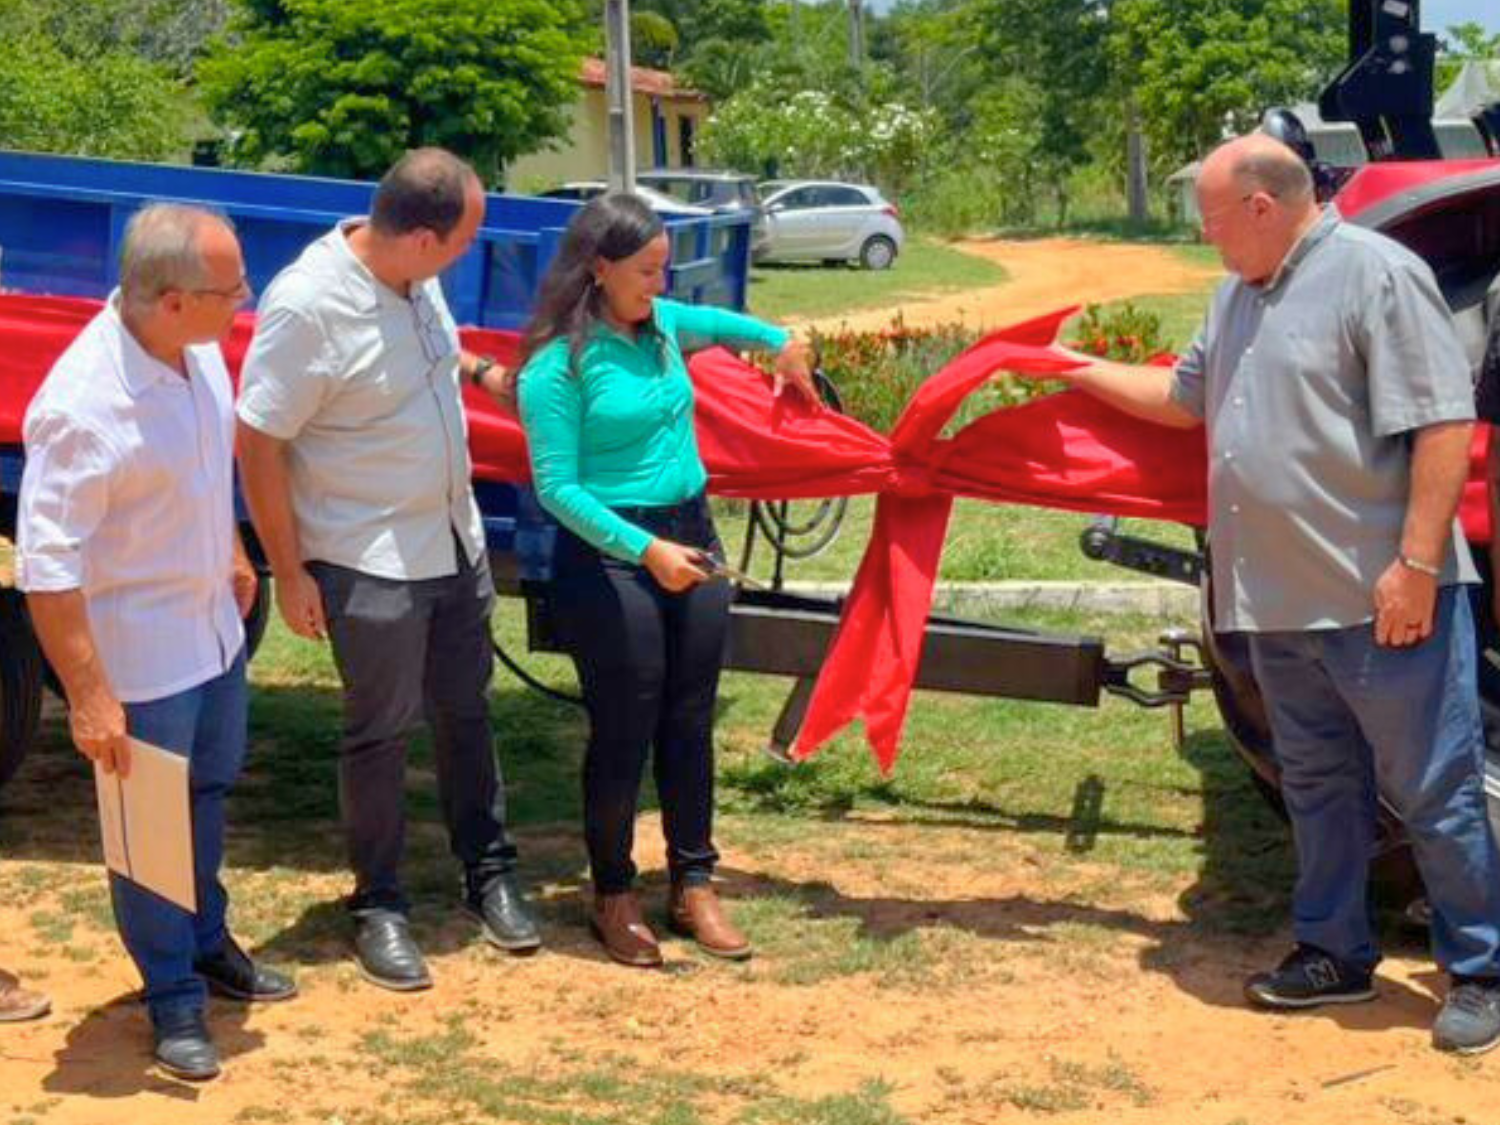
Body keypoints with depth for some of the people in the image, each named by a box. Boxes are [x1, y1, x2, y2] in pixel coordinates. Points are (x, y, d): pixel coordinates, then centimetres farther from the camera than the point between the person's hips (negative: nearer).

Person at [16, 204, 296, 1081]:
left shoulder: (197, 346, -8)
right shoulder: (83, 405, -32)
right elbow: (47, 564, -28)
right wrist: (89, 696, -26)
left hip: (214, 625, 8)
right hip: (139, 649, -8)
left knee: (209, 790, 24)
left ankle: (207, 943, 45)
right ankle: (175, 999, 26)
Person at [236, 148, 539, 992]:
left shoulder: (413, 275, -3)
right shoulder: (307, 306, -25)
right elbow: (257, 444, -20)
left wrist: (482, 369, 8)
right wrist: (289, 573, -17)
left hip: (456, 541, 7)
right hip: (370, 564, -7)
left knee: (466, 711, 17)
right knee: (382, 732, 6)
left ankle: (490, 873, 32)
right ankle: (380, 907, 21)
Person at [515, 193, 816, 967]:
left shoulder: (663, 325, 7)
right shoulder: (558, 365, -13)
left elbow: (715, 323, 33)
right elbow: (557, 488, -16)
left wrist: (780, 343, 35)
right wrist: (646, 550, -23)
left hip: (691, 535, 7)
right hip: (609, 554, -7)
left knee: (690, 724, 12)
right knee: (623, 731, 1)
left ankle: (693, 886, 24)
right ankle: (613, 896, 19)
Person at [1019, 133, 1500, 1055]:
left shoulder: (1378, 275, -13)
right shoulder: (1240, 296, 15)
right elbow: (1185, 398, 30)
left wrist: (1417, 564, -22)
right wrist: (1079, 369, 26)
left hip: (1382, 597, -8)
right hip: (1281, 601, 8)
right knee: (1318, 787, 16)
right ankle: (1335, 954, 28)